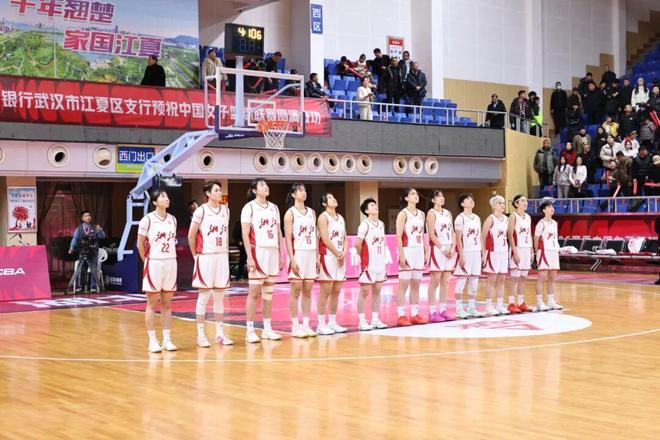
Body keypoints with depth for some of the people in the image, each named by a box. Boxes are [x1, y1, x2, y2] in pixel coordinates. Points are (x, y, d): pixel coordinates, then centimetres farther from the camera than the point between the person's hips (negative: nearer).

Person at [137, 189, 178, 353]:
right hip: (154, 264, -5)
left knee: (167, 304, 9)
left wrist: (170, 258, 11)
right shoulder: (148, 219, -7)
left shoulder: (173, 219, 8)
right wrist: (147, 261, 3)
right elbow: (140, 244, -1)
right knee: (152, 304, 1)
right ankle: (152, 341, 6)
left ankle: (167, 339, 14)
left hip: (171, 263, 5)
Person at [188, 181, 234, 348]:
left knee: (220, 296, 9)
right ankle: (200, 335, 5)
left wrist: (226, 251, 10)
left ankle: (220, 333, 15)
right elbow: (191, 236, -4)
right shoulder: (201, 211, -7)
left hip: (222, 257, 5)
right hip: (205, 257, -5)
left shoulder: (225, 210, 9)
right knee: (204, 296, -1)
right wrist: (196, 255, 0)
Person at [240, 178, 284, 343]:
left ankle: (267, 329, 15)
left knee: (268, 292, 9)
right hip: (258, 251, -6)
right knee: (254, 292, -4)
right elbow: (245, 234, -8)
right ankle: (250, 330, 1)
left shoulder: (274, 208, 14)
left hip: (273, 252, 6)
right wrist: (249, 257, -15)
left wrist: (281, 255, 10)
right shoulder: (249, 207, -3)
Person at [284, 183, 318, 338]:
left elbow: (315, 236, 14)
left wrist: (317, 256, 8)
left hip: (311, 254, 5)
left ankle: (306, 324, 11)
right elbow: (288, 237, -8)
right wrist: (292, 259, -16)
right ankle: (295, 326, 2)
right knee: (296, 291, -3)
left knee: (308, 291, 6)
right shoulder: (290, 213, -3)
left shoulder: (312, 212, 14)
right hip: (298, 254, -5)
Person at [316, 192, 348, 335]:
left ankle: (333, 322, 15)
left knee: (336, 291, 8)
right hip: (328, 257, -7)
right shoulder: (323, 217, -6)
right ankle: (321, 324, -4)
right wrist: (338, 254, -12)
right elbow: (325, 239, -14)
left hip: (340, 257, 7)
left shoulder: (341, 218, 16)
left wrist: (344, 253, -3)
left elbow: (345, 238, 14)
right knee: (325, 292, -7)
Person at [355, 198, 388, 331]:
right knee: (365, 291, -2)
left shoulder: (381, 224, 11)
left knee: (377, 291, 10)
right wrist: (363, 257, -3)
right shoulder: (365, 225, -12)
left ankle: (375, 319, 17)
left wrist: (383, 257, 11)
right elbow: (358, 244, -15)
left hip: (380, 263, 7)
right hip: (368, 264, -7)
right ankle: (362, 321, 3)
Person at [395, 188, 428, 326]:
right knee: (403, 285, -5)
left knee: (416, 285, 9)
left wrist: (426, 252, 11)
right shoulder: (403, 214, -6)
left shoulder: (421, 214, 14)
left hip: (419, 251, 7)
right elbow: (399, 236, -11)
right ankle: (401, 316, -3)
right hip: (407, 251, -7)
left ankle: (415, 314, 14)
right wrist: (401, 255, -17)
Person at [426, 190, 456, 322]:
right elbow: (432, 234, -11)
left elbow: (452, 232, 12)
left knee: (445, 281, 7)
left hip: (450, 249, 6)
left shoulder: (448, 213, 15)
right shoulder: (431, 213, -4)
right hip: (437, 249, -6)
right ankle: (432, 312, -4)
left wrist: (452, 248, -2)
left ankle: (443, 310, 12)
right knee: (435, 281, -6)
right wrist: (442, 248, -15)